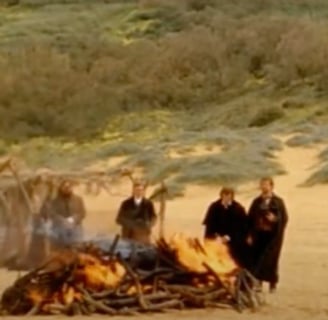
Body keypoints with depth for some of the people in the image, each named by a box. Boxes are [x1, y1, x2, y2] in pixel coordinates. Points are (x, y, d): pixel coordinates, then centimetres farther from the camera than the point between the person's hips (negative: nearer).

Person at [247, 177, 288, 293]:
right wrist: (250, 235, 1)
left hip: (273, 235, -3)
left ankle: (272, 283, 13)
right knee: (256, 259, 0)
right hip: (258, 235, 3)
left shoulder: (278, 202, -1)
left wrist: (275, 219, -22)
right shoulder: (257, 202, 8)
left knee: (271, 259, -2)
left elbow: (284, 218, -3)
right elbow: (250, 219, 7)